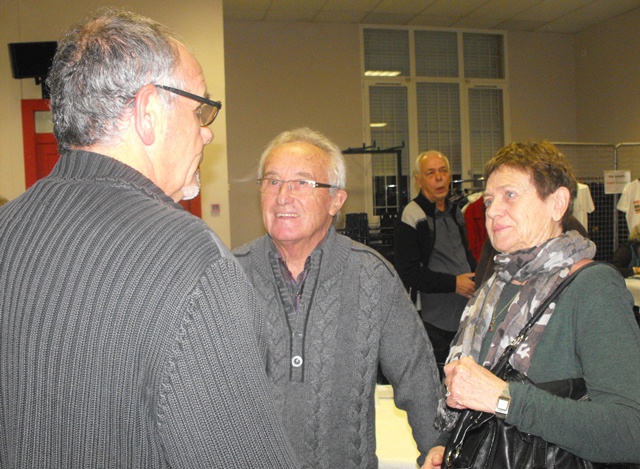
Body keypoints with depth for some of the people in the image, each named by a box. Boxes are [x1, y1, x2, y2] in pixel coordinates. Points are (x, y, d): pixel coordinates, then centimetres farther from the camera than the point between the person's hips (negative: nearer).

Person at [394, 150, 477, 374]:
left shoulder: (455, 212, 15)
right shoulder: (412, 217, -12)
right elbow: (407, 272, -17)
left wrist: (477, 277, 7)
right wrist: (453, 283, -17)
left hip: (464, 314, 8)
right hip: (434, 319, -8)